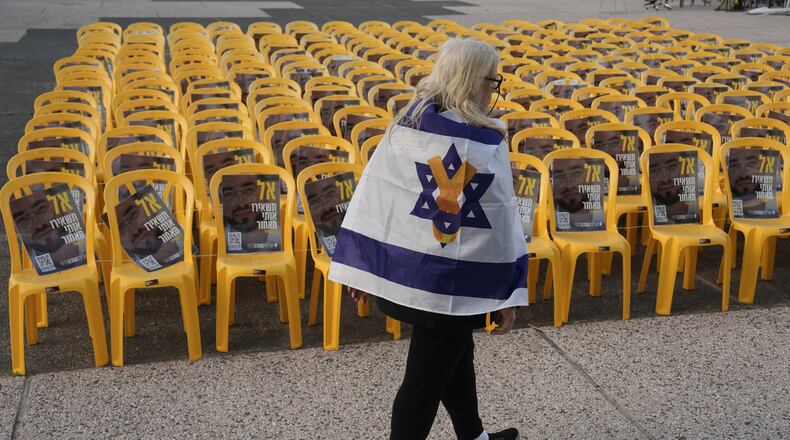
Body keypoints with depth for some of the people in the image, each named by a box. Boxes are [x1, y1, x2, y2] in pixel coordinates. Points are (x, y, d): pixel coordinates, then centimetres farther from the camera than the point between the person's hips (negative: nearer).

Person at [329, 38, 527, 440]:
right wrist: (509, 294, -4)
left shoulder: (404, 125, -2)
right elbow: (503, 221, -12)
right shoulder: (487, 142, -15)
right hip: (452, 283, -6)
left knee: (456, 355, 26)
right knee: (426, 379, 8)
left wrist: (360, 266, 7)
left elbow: (373, 192, -1)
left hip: (401, 271, 6)